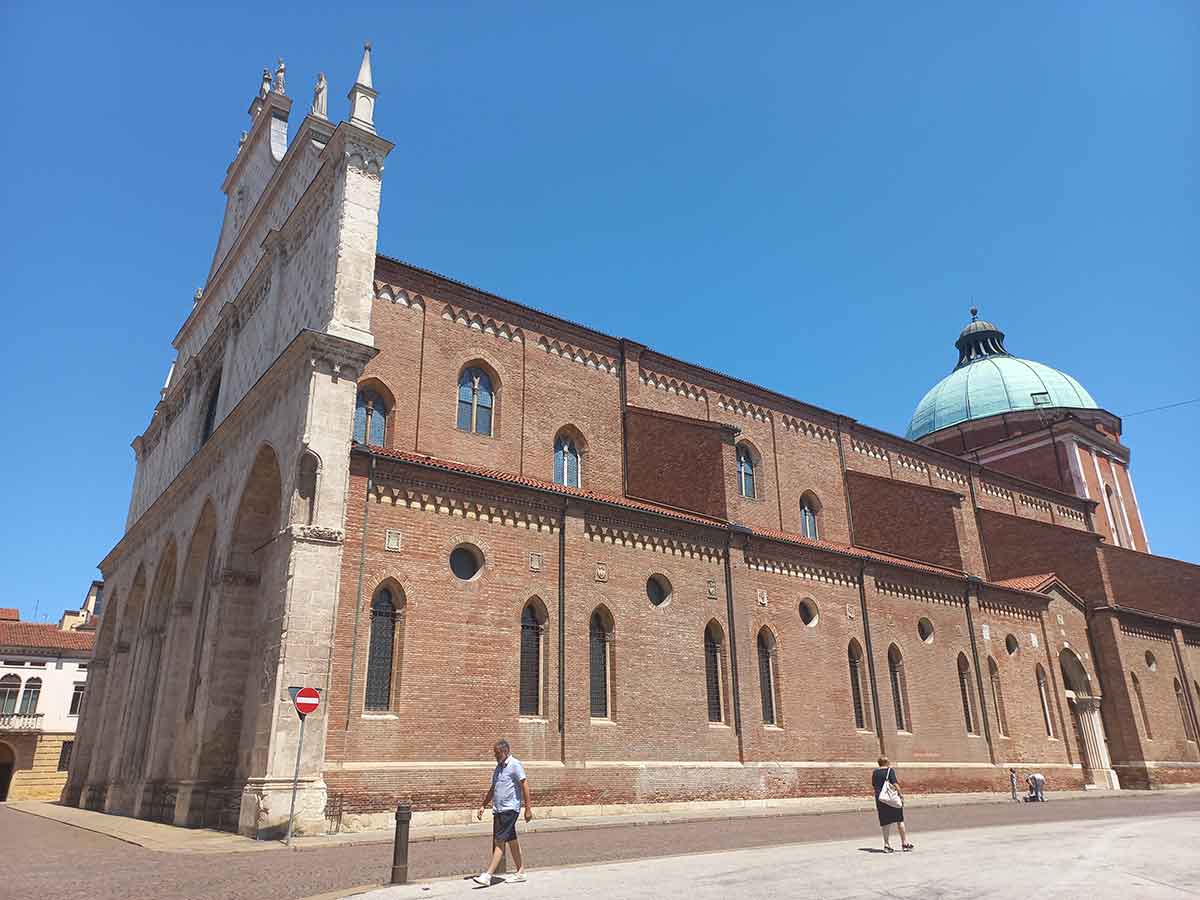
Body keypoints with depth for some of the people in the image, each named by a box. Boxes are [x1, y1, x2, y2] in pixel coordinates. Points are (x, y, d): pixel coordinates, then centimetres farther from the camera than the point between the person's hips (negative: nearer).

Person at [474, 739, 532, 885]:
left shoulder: (515, 765, -10)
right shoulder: (498, 767, 16)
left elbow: (524, 785, -12)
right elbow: (492, 789, 23)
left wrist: (528, 808, -15)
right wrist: (482, 806, 19)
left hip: (509, 809, -8)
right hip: (498, 809, 8)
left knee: (499, 842, -10)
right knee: (512, 841, 12)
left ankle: (488, 875, -11)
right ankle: (521, 873, 19)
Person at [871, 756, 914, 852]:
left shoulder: (875, 772, 7)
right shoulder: (890, 770, -7)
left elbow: (873, 787, 9)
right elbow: (895, 784, -14)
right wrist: (900, 794, -4)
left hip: (880, 800, 4)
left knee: (885, 823, 9)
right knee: (900, 821, 12)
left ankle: (887, 845, 6)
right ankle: (904, 843, 17)